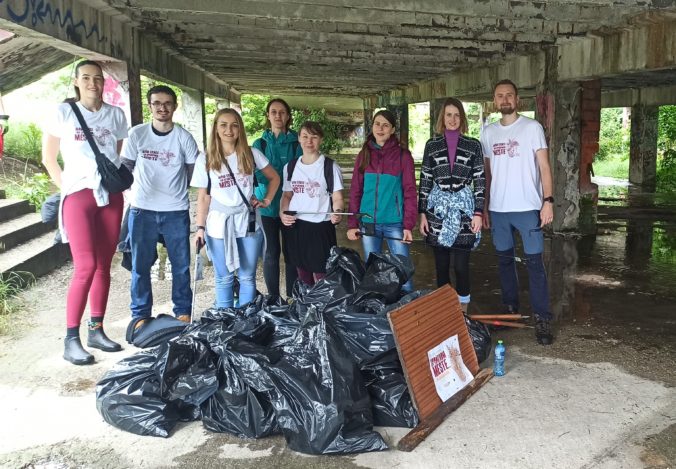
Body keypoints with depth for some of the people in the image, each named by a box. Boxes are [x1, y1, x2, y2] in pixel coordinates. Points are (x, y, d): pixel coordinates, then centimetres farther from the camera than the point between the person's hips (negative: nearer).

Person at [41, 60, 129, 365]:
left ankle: (96, 330, 17)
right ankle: (70, 340, -6)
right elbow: (48, 159, 7)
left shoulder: (116, 115, 9)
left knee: (103, 266, 6)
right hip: (79, 195, -3)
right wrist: (67, 188, 1)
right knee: (86, 267, -13)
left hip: (111, 196, 4)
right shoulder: (64, 113, 2)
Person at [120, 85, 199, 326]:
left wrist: (174, 187, 6)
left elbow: (193, 172, 6)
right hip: (142, 210, 1)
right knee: (140, 265, 7)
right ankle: (141, 314, 21)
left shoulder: (184, 137, -3)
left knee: (181, 265, 6)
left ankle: (183, 312, 21)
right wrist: (134, 191, 4)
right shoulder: (137, 134, 0)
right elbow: (125, 168, 9)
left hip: (176, 211, 0)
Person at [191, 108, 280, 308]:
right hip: (219, 226, -1)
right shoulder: (205, 160, -1)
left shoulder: (252, 154, 1)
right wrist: (200, 227, -4)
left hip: (248, 222, 1)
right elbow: (203, 197, 1)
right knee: (224, 278, 8)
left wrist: (266, 200, 3)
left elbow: (274, 178, 14)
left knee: (247, 277, 8)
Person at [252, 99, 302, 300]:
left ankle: (293, 296, 18)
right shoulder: (260, 144, 7)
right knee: (271, 251, 1)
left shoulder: (296, 143, 4)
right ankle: (273, 297, 15)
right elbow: (256, 174, 3)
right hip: (267, 204, 0)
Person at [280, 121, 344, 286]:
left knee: (321, 278, -3)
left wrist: (337, 212, -27)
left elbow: (337, 197, -6)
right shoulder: (290, 167, 9)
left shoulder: (330, 167, -5)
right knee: (303, 277, 14)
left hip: (321, 227, -4)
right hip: (295, 227, 5)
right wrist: (282, 213, -2)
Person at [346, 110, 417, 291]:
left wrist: (408, 225, -10)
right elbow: (355, 191, 8)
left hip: (394, 223, -3)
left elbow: (410, 192, -3)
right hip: (368, 223, 3)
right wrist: (352, 223, 2)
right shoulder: (364, 155, 8)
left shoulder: (403, 155, -1)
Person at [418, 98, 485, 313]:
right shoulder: (432, 145, 7)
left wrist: (478, 212, -5)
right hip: (438, 208, 1)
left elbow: (480, 181, 3)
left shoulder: (473, 145, 5)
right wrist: (422, 213, 2)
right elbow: (425, 180, 7)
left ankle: (463, 309, 13)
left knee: (461, 265, -3)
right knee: (441, 265, 6)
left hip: (464, 208, -1)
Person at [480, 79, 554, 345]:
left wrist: (548, 201, -13)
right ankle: (511, 310, 25)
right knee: (505, 259, 12)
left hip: (527, 207, -4)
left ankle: (541, 319, 2)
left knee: (534, 262, -4)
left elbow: (544, 166, -3)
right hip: (498, 209, 4)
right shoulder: (488, 132, 11)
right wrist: (483, 207, 11)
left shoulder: (532, 128, 0)